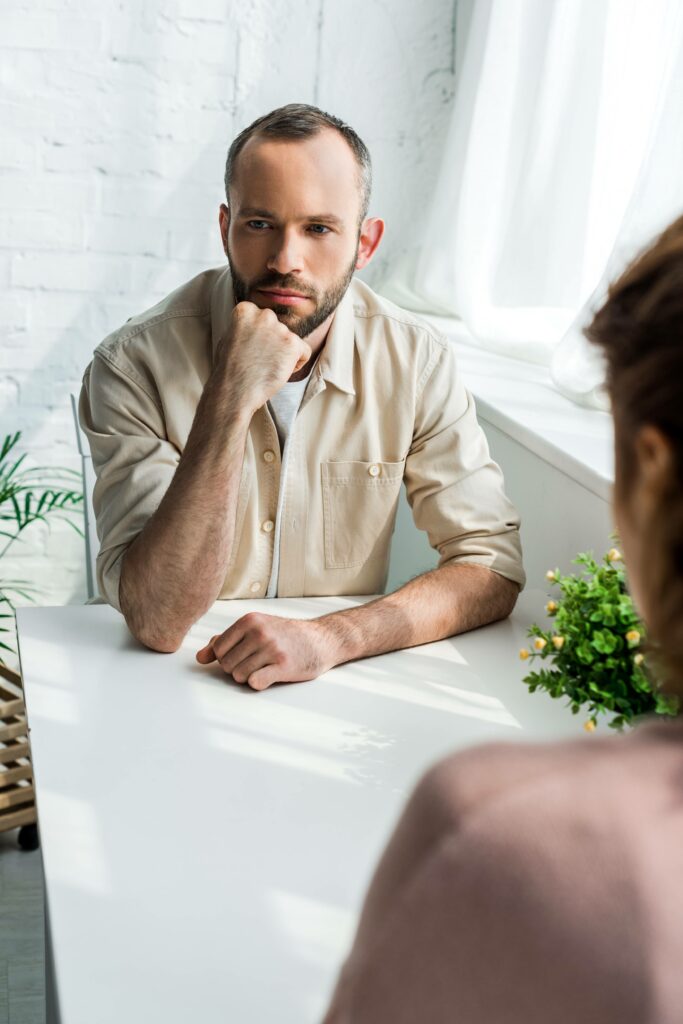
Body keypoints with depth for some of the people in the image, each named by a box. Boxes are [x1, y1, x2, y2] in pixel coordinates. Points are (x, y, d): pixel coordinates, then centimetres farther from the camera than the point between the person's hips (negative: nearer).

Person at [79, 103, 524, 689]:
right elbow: (158, 622, -20)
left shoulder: (415, 360, -7)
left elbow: (492, 566, -7)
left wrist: (329, 639, -22)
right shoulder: (135, 365, -13)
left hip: (341, 691, 3)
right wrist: (232, 399, -29)